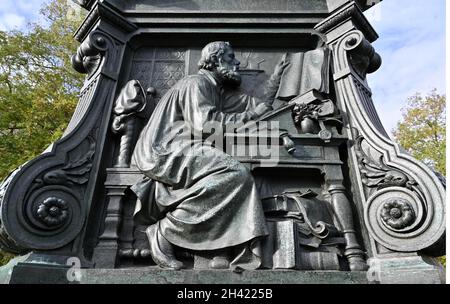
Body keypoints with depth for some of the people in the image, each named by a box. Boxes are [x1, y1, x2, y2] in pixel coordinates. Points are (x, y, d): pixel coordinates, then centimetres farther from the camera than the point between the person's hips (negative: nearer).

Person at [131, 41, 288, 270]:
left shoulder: (220, 92, 22)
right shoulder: (196, 83, -3)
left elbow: (260, 106, 26)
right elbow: (204, 123, -20)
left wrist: (275, 79, 21)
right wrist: (248, 116, -11)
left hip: (188, 151, 8)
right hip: (167, 150, -8)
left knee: (241, 178, -8)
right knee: (231, 173, -26)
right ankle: (163, 231, -20)